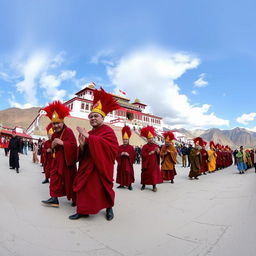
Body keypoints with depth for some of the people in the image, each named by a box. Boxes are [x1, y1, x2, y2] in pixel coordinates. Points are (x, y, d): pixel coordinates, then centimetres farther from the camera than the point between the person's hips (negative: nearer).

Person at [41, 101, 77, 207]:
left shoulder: (68, 131, -13)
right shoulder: (54, 134, 12)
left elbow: (73, 145, -22)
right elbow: (52, 148, 19)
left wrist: (62, 143, -30)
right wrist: (52, 145, -3)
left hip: (67, 159, -7)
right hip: (57, 160, 8)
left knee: (69, 178, 1)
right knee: (55, 177, 7)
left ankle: (74, 199, 17)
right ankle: (54, 198, 19)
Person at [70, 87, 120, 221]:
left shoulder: (108, 131, -8)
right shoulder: (89, 133, 13)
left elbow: (111, 146, -29)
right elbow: (84, 153, 11)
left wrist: (88, 137, -26)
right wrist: (82, 145, -14)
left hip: (101, 166, -6)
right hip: (87, 166, 6)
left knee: (103, 187, 6)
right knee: (84, 187, 4)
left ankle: (109, 208, 30)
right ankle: (83, 210, 18)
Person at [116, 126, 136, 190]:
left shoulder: (131, 147, -1)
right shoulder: (120, 147, 6)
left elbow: (134, 155, -4)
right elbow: (116, 155, 2)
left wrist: (128, 155, -18)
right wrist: (121, 154, -16)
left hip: (128, 163, -3)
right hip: (121, 163, 3)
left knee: (129, 174, -2)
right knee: (121, 173, 8)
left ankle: (129, 185, 9)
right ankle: (121, 184, 22)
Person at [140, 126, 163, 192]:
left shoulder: (156, 146, 6)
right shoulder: (145, 146, -5)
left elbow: (158, 155, 7)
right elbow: (143, 155, -11)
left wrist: (158, 152, -14)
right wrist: (149, 153, -19)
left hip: (154, 163, 2)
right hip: (147, 163, -2)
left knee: (154, 173, 0)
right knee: (145, 174, 7)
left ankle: (154, 186, 10)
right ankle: (144, 185, 23)